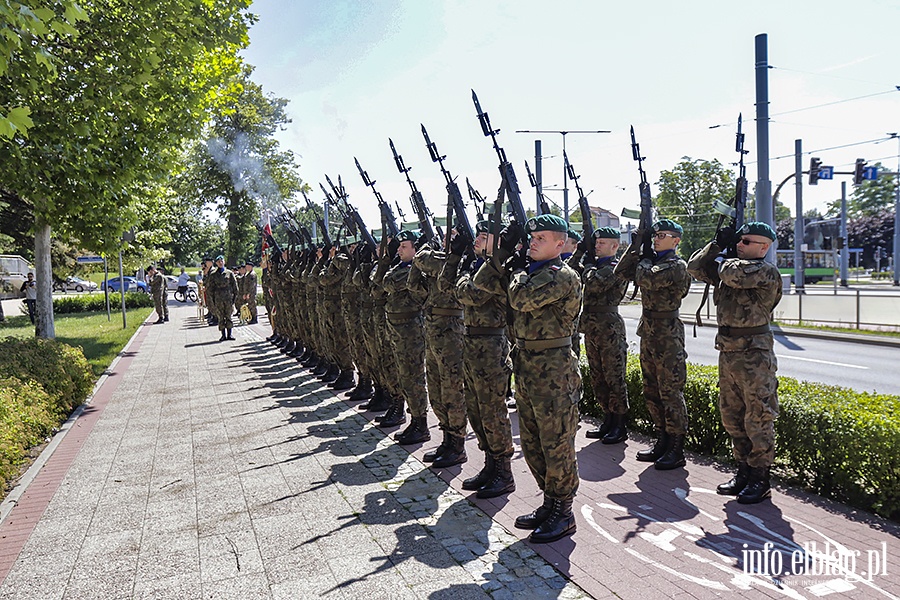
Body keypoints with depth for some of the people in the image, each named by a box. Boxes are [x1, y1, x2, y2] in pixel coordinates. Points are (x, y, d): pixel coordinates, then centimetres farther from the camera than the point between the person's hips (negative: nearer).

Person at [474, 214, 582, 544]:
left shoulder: (563, 276, -14)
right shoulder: (529, 270, 12)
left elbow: (521, 299, -27)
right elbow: (482, 282, 9)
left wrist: (517, 269, -9)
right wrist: (504, 252, 0)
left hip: (553, 370, -9)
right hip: (525, 367, 9)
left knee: (556, 444, 2)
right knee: (532, 443, 17)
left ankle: (563, 515, 16)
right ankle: (550, 503, 32)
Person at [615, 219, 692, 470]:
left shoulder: (677, 266, -12)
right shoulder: (652, 261, 13)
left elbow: (647, 279, -25)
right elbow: (621, 272, 7)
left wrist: (644, 260, -5)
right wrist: (636, 246, 2)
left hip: (668, 335, -9)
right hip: (648, 332, 9)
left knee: (670, 392, -4)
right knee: (652, 392, 14)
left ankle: (676, 449, 4)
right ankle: (662, 441, 25)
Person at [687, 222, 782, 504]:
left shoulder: (766, 272, -12)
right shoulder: (730, 265, 13)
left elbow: (733, 274, -28)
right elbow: (694, 267, 13)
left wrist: (723, 257, -7)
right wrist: (717, 245, 2)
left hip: (754, 356, -8)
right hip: (727, 353, 9)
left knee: (758, 419, 0)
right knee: (732, 417, 15)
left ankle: (759, 479, 11)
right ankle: (743, 471, 27)